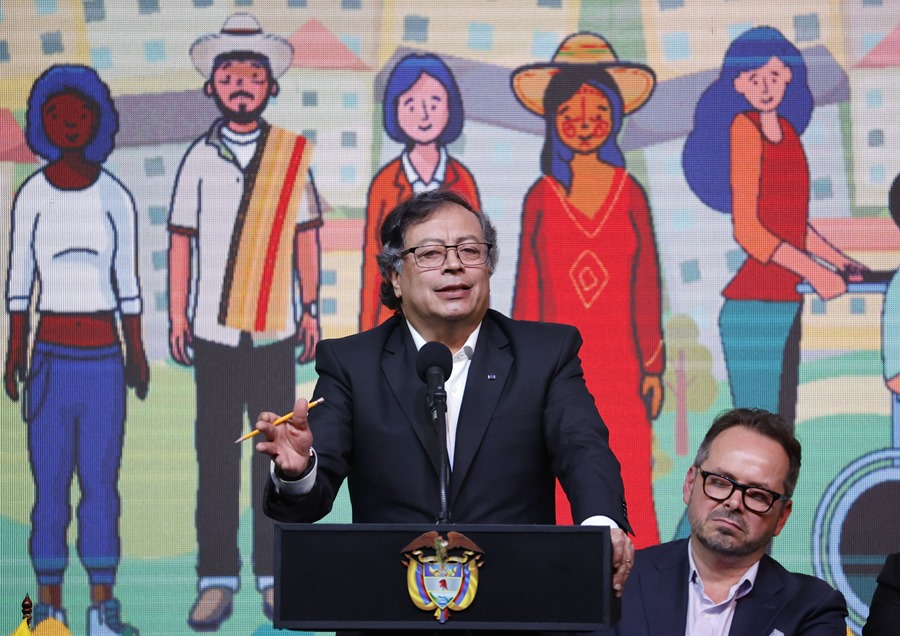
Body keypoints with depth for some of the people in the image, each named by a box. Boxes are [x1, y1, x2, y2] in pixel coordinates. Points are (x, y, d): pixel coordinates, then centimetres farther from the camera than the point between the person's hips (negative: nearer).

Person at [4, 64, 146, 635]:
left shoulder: (116, 197, 3)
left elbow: (127, 279, 9)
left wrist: (137, 352, 10)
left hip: (104, 357, 1)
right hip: (50, 356, -1)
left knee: (101, 483, 1)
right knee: (50, 485, 0)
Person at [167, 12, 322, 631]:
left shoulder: (292, 154, 3)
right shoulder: (200, 158, 3)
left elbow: (305, 236, 7)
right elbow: (181, 239, 7)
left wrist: (310, 310, 6)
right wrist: (178, 316, 4)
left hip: (275, 331, 0)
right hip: (213, 331, 0)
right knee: (216, 457, 2)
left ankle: (273, 575, 12)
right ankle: (217, 579, 7)